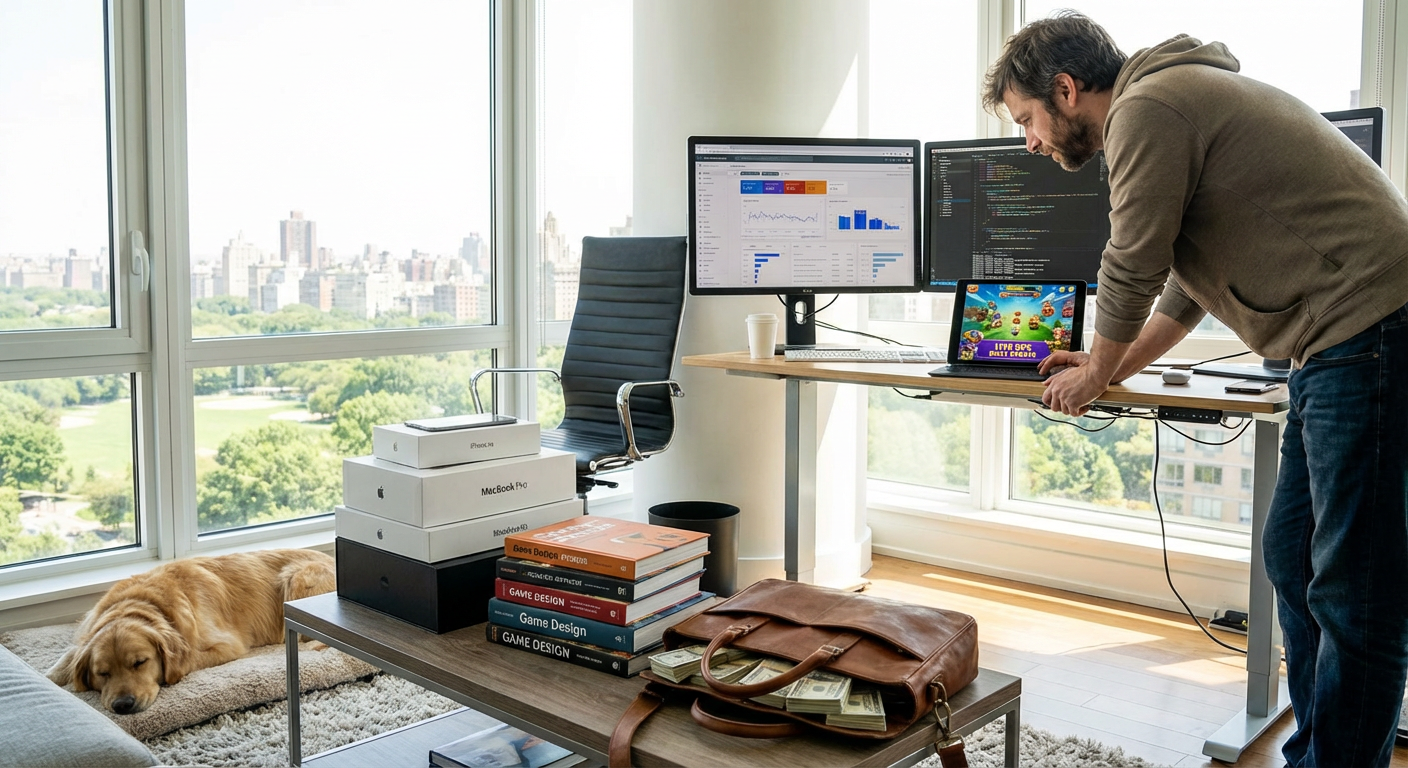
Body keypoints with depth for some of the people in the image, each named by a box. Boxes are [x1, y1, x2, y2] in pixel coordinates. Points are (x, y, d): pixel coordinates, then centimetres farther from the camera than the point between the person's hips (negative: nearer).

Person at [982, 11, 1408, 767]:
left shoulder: (1147, 108, -12)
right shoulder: (1180, 99, 21)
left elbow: (1130, 273, -10)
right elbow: (1184, 290, 27)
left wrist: (1095, 373, 7)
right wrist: (1108, 371, 29)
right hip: (1347, 343, 11)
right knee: (1293, 562, 15)